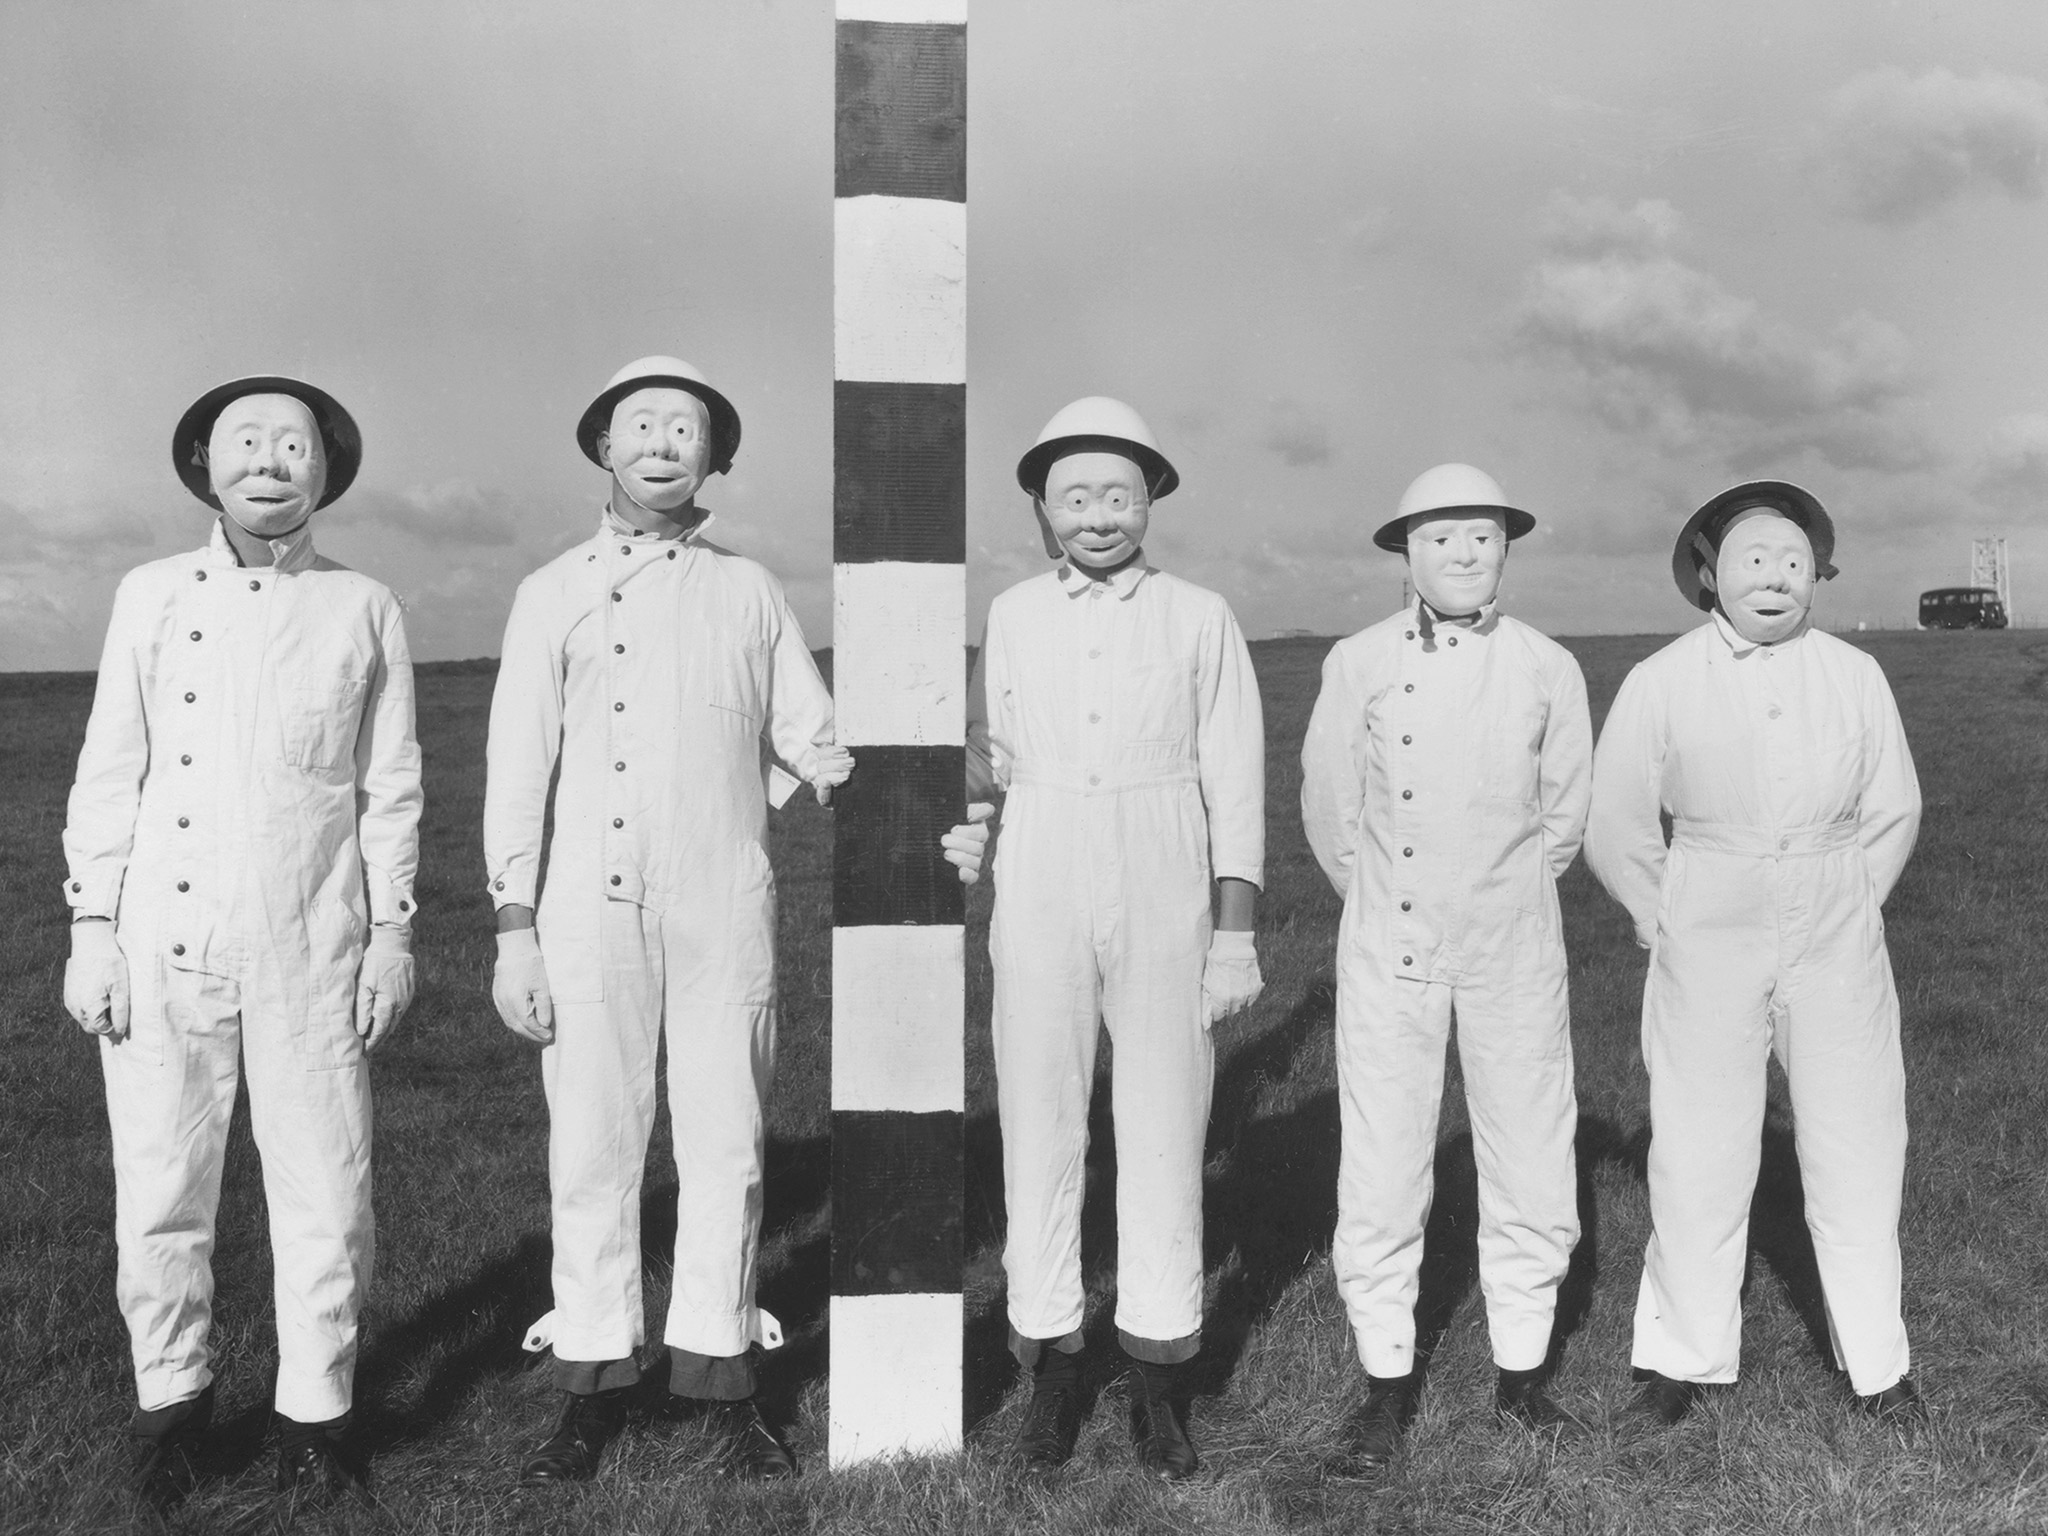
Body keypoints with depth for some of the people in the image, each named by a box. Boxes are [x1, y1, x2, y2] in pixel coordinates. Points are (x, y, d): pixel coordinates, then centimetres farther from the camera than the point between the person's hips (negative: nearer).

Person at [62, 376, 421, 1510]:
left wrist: (392, 930, 3)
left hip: (309, 951, 0)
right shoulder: (152, 595, 5)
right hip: (162, 945, 1)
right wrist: (91, 928, 0)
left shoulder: (364, 609, 5)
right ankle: (171, 1397, 27)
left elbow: (389, 787, 7)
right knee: (160, 1192, 6)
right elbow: (109, 772, 5)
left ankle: (315, 1411, 20)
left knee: (323, 1192, 3)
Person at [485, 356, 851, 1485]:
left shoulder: (748, 590, 12)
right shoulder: (554, 593, 9)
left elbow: (807, 733, 11)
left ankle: (718, 1375, 15)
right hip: (589, 909, 0)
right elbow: (518, 767, 6)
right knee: (592, 1147, 3)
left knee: (726, 1145, 3)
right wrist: (513, 928, 0)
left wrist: (840, 764, -12)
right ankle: (595, 1383, 16)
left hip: (723, 908, 1)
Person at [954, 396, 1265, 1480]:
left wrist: (1237, 930, -2)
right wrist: (971, 809, -6)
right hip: (1038, 897, 1)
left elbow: (1235, 779, 2)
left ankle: (1159, 1377, 16)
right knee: (1038, 1125, 5)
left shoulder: (1199, 619, 3)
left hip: (1164, 902, -1)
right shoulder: (1011, 616, 7)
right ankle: (1050, 1362, 18)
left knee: (1165, 1131, 4)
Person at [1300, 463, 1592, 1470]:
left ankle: (1521, 1371, 23)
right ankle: (1387, 1377, 16)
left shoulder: (1547, 668, 1)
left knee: (1532, 1161, 6)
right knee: (1381, 1168, 1)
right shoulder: (1358, 663, -2)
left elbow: (1566, 811, 13)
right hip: (1389, 946, -1)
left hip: (1515, 949, 1)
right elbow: (1328, 808, 8)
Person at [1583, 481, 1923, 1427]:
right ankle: (1684, 1357, 21)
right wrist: (1665, 922, 2)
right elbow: (1616, 829, 3)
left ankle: (1878, 1362, 25)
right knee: (1696, 1155, 4)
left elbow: (1894, 811, 12)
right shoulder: (1659, 684, -6)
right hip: (1706, 950, -1)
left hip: (1838, 948, 2)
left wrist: (1851, 907, 8)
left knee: (1857, 1152, 8)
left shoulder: (1854, 676, -1)